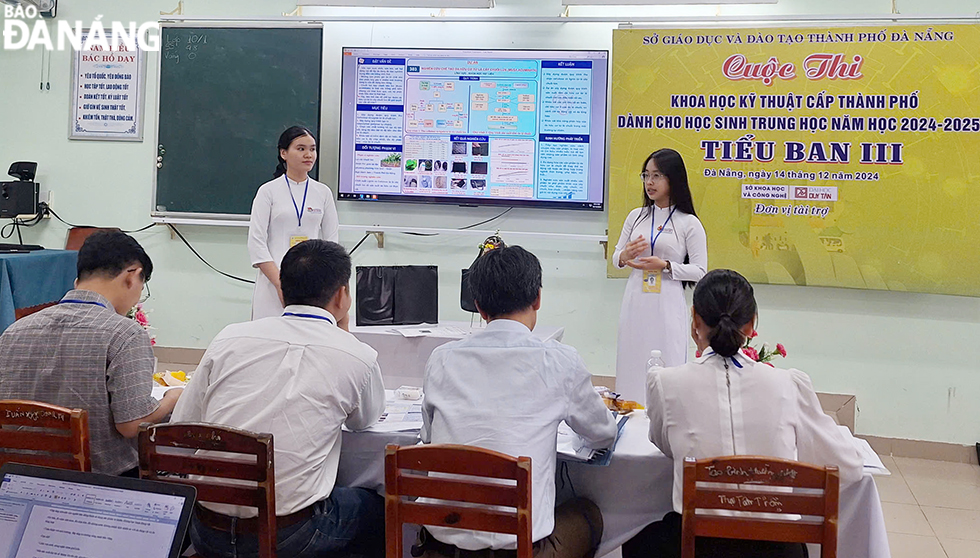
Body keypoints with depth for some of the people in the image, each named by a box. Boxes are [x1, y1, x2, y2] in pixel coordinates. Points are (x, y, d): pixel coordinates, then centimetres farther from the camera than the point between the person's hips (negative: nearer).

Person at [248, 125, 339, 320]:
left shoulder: (323, 193, 10)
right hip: (274, 280, -2)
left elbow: (331, 242, 10)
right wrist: (280, 283, -13)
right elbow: (256, 242, -3)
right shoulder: (268, 191, 3)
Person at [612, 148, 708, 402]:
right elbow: (615, 257, 16)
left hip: (668, 304, -4)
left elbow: (700, 271, -4)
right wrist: (624, 256, -8)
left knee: (665, 365, -3)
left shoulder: (689, 223, -3)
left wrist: (664, 266, -17)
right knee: (632, 362, 6)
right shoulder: (636, 216, 9)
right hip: (635, 302, 4)